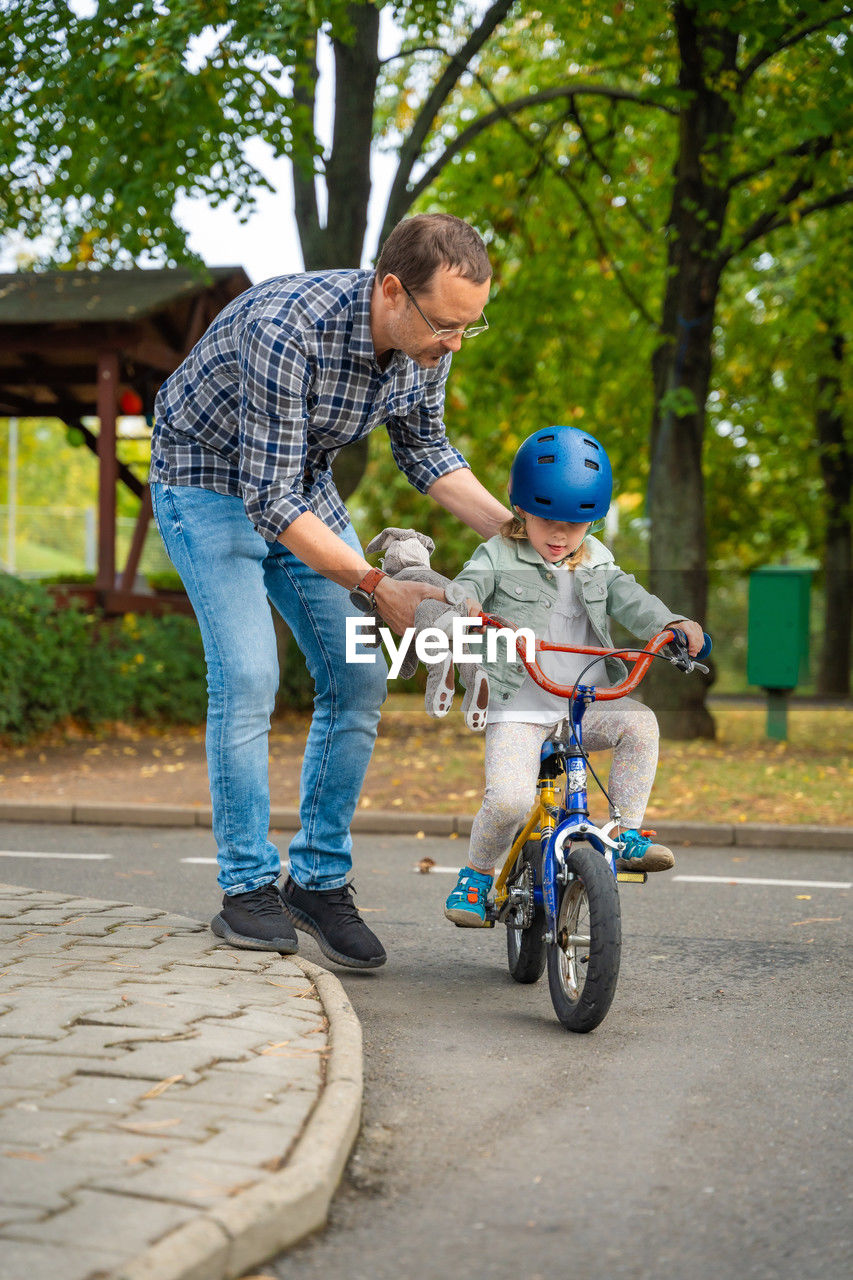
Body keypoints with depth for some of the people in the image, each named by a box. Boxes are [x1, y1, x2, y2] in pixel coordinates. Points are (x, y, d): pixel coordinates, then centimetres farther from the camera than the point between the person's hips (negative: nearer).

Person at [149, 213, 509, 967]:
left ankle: (320, 878, 8)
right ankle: (247, 886, -3)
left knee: (359, 678, -3)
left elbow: (425, 451, 3)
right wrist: (376, 586, -33)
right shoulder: (287, 330, -37)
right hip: (209, 484, -6)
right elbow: (269, 501, -34)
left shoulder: (426, 342, -15)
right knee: (248, 677, -17)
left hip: (303, 488, 6)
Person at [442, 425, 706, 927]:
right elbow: (470, 585, -13)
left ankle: (628, 834, -10)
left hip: (587, 705, 4)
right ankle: (477, 875, 3)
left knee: (640, 722, -25)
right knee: (510, 799, -24)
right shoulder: (500, 556, 1)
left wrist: (675, 625, -16)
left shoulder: (596, 562, 12)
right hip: (520, 710, -4)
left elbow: (631, 601, 3)